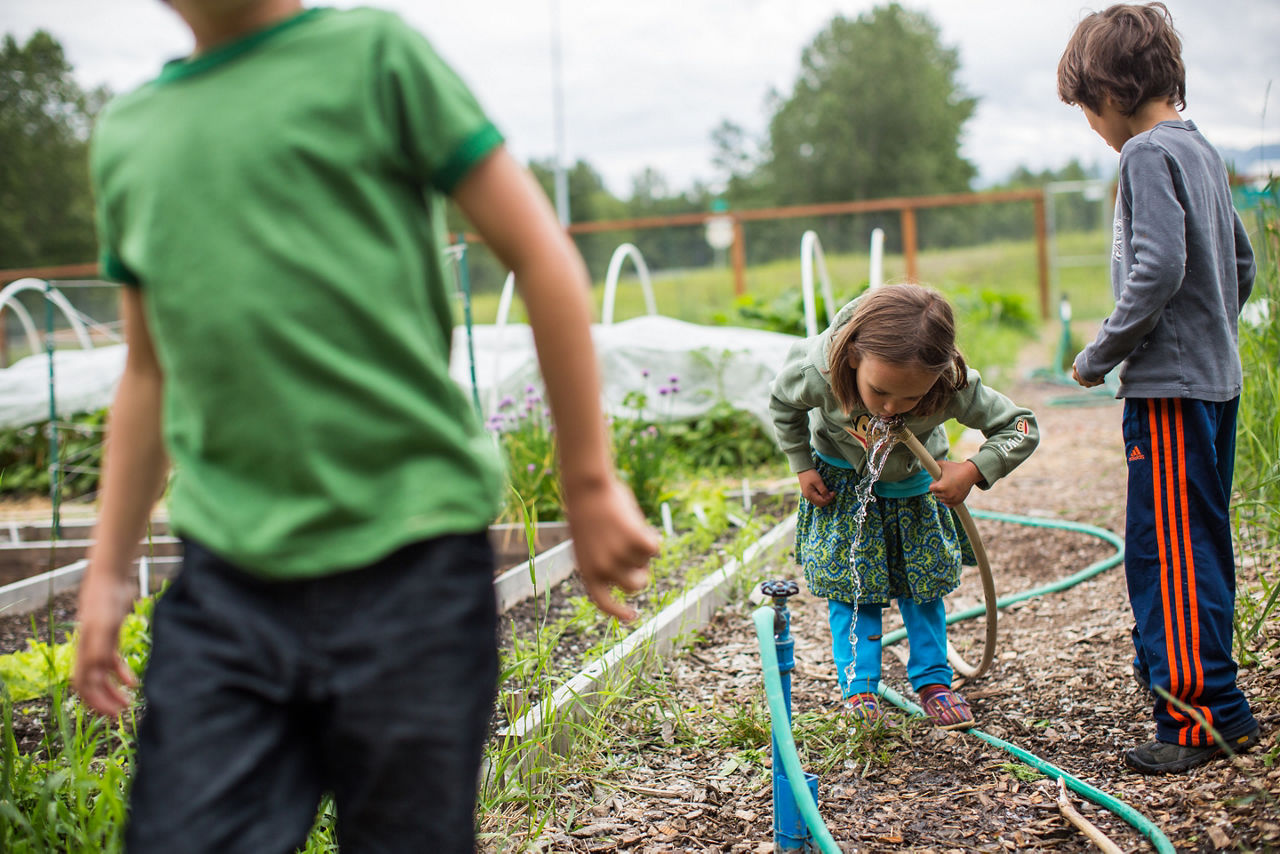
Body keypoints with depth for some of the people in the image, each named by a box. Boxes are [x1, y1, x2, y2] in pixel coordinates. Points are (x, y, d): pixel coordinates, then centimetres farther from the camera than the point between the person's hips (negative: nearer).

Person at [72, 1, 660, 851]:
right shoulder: (125, 133, 16)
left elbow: (541, 256, -1)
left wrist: (591, 484, -4)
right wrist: (108, 570, 19)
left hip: (412, 559, -4)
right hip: (226, 578, 4)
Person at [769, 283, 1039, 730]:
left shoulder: (954, 388, -40)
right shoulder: (818, 373, -39)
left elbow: (1021, 427, -24)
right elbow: (782, 403, -13)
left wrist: (974, 471, -37)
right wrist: (802, 468, -9)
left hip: (913, 484, 1)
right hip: (843, 483, -1)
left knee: (923, 578, 8)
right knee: (849, 578, -2)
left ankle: (933, 681, 21)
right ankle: (858, 686, 8)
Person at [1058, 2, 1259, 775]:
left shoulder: (1150, 153, -14)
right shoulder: (1203, 151, 14)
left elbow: (1157, 272, -23)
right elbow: (1241, 263, 21)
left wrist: (1100, 356, -13)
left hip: (1169, 389, -10)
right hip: (1217, 377, 10)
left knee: (1168, 553, -4)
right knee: (1201, 548, 15)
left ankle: (1196, 720, 0)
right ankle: (1221, 710, 23)